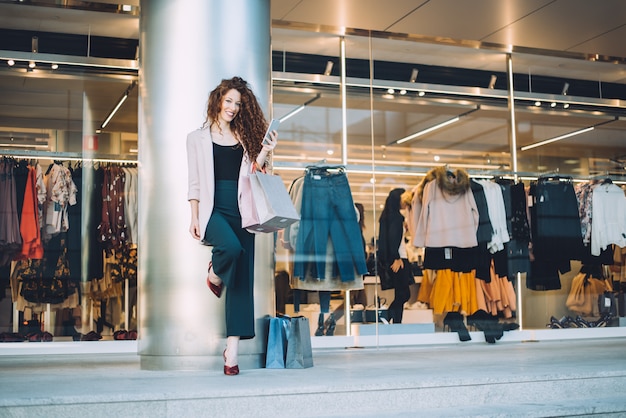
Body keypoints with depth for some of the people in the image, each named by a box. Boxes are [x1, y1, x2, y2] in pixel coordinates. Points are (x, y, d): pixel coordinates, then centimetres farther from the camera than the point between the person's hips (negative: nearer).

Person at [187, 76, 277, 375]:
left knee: (242, 281, -5)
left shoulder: (245, 138, 18)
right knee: (231, 246, -35)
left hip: (241, 212, 3)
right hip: (213, 210, -3)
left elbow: (250, 176, 12)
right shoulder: (198, 138, 12)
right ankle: (214, 274, 3)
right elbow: (194, 182, 7)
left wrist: (264, 153, -1)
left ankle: (232, 350, -2)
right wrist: (194, 218, -1)